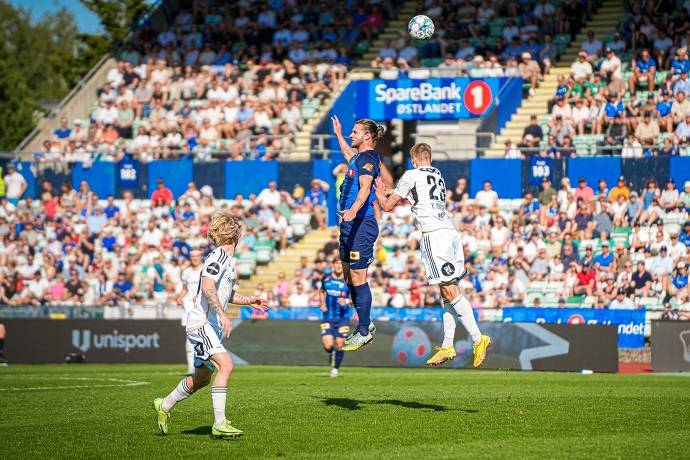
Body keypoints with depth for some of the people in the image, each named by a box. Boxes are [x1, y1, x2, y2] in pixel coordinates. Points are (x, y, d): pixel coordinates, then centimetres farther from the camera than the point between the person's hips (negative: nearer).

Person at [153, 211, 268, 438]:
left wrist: (249, 300, 21)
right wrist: (222, 314, -32)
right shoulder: (219, 255, -13)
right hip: (201, 323, -10)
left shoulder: (228, 259, 17)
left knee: (202, 378, 16)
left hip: (211, 326, 10)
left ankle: (164, 406, 35)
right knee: (225, 365, -24)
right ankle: (219, 424, -27)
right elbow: (207, 288, -25)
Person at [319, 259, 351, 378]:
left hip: (342, 318, -1)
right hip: (328, 317, 1)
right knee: (328, 345, -12)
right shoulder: (326, 279, 1)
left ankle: (336, 368, 24)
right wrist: (322, 304, 5)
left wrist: (346, 301, -22)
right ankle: (332, 354, 26)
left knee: (339, 344, 1)